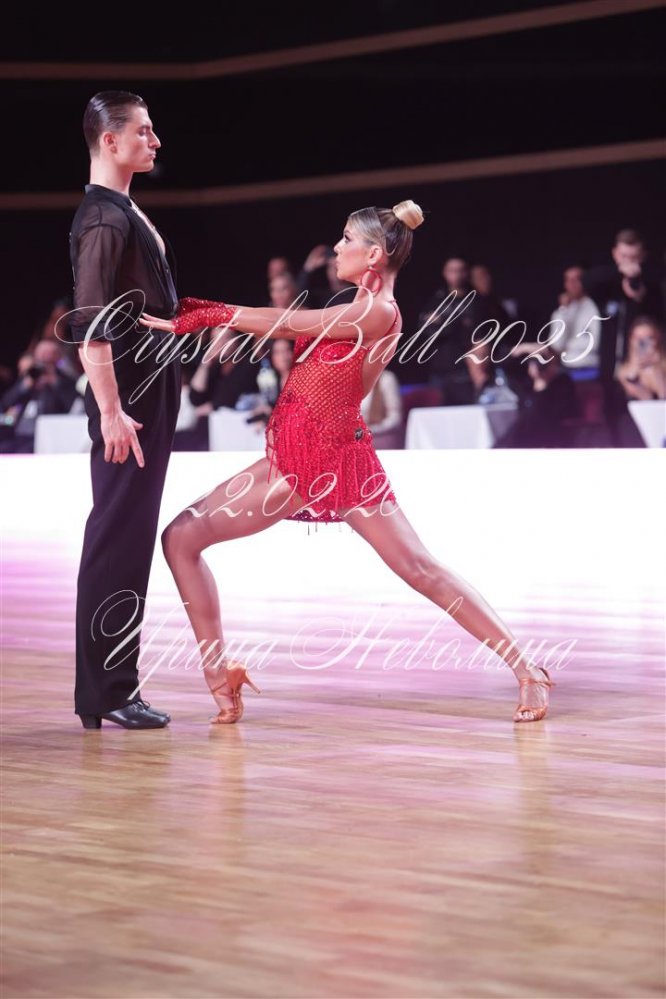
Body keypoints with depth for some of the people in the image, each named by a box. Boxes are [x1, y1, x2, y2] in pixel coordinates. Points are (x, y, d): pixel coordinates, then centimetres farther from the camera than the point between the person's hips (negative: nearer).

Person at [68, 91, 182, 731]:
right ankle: (106, 694, -5)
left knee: (127, 540, 11)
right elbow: (90, 324, -22)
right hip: (128, 399, -10)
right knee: (119, 540, -8)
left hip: (149, 395, 10)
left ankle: (110, 688, 17)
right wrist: (111, 410, -27)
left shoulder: (123, 213, 17)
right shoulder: (104, 220, -14)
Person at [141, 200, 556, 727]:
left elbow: (284, 324, -13)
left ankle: (528, 671, -1)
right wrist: (208, 310, 2)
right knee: (182, 537, 0)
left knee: (422, 570, -8)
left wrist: (206, 315, -7)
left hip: (337, 461, -9)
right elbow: (285, 329, 9)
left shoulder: (380, 313, -14)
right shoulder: (353, 312, 15)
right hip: (292, 461, 9)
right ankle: (219, 672, 4)